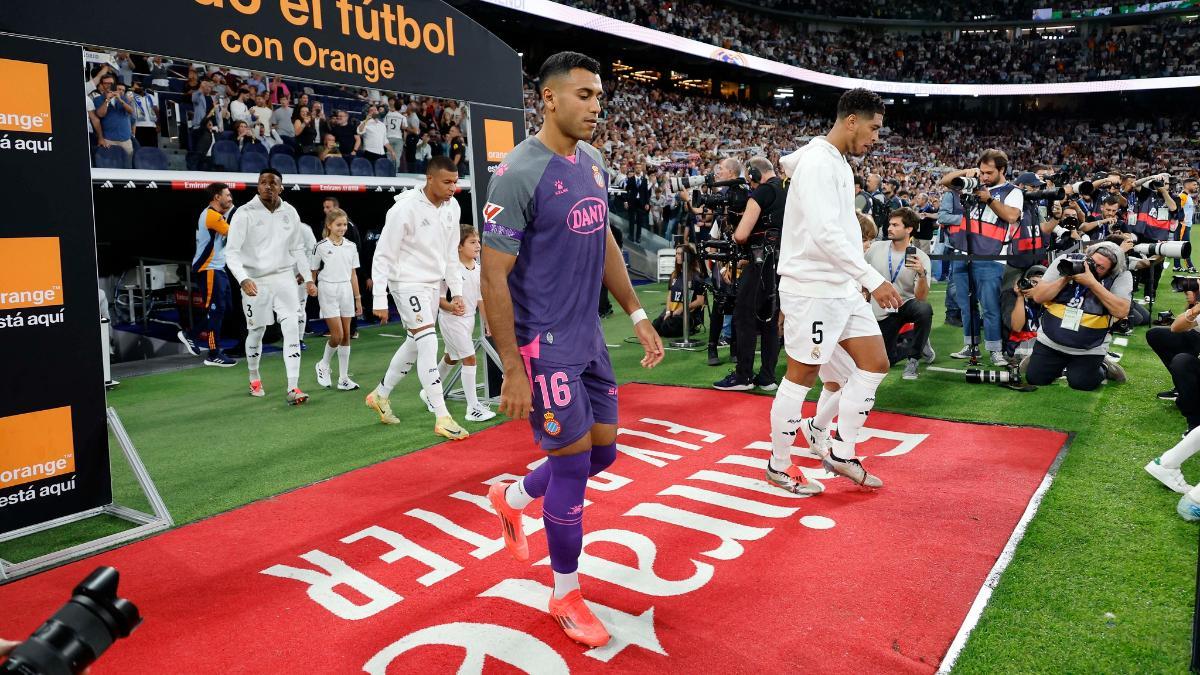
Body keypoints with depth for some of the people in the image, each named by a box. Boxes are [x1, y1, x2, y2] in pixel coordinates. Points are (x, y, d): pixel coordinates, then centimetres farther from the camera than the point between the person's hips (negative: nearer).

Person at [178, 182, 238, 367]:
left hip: (217, 268, 10)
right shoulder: (212, 215, -15)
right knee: (216, 309, -9)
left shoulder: (215, 215, 17)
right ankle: (214, 355, -6)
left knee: (224, 307, 12)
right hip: (209, 269, -10)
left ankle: (190, 335, 23)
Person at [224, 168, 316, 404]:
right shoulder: (245, 213, -8)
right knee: (256, 332, 8)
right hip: (255, 280, -2)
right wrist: (243, 279, -27)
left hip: (284, 277, 3)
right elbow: (232, 252, -12)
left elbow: (298, 249, 15)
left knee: (292, 328, -10)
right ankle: (254, 379, 33)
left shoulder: (290, 212, 4)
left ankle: (293, 388, -11)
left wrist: (308, 278, 8)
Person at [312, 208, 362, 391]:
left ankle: (343, 378, 10)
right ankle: (323, 365, 18)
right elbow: (313, 272, 3)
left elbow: (353, 274, 11)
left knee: (346, 335, 3)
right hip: (328, 291, -4)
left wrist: (358, 298, 10)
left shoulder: (351, 246, 7)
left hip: (346, 291, 4)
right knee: (337, 335, -10)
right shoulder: (321, 246, -4)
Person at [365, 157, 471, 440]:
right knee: (429, 344, -15)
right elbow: (383, 255, -14)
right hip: (408, 283, -8)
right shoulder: (405, 208, -18)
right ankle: (442, 418, -12)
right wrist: (379, 299, -17)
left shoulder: (452, 207, 2)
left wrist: (456, 290, 10)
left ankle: (380, 395, 36)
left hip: (433, 284, 8)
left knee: (415, 343, 16)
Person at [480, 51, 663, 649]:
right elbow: (493, 277, -17)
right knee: (573, 464, 0)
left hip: (589, 336, 8)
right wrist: (513, 370, -19)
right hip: (545, 343, -8)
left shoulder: (593, 163, 8)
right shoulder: (519, 174, -17)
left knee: (602, 453, 14)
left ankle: (511, 498, 41)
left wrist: (637, 315, 12)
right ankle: (565, 596, 22)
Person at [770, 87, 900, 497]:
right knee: (801, 376, 0)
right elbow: (825, 233, -27)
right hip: (812, 289, -10)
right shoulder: (818, 163, -16)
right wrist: (874, 279, -28)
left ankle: (839, 452, 20)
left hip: (842, 287, 10)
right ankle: (779, 466, 16)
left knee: (875, 364, 9)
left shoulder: (839, 163, 13)